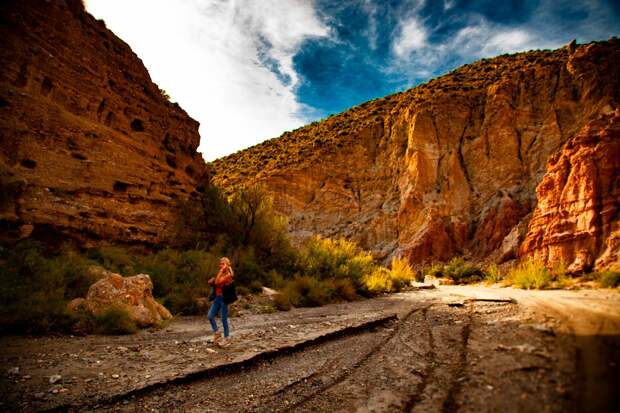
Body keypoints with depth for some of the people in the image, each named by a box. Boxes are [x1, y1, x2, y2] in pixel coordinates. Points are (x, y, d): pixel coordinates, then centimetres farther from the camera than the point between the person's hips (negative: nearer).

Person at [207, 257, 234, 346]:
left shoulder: (228, 275, -14)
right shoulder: (221, 274, 10)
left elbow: (217, 282, -26)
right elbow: (212, 282, 18)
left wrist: (221, 271, -22)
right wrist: (211, 280, -4)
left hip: (224, 298, -8)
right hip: (217, 298, 8)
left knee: (224, 319, 2)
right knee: (210, 316, 4)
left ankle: (226, 338, 17)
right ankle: (216, 333, 23)